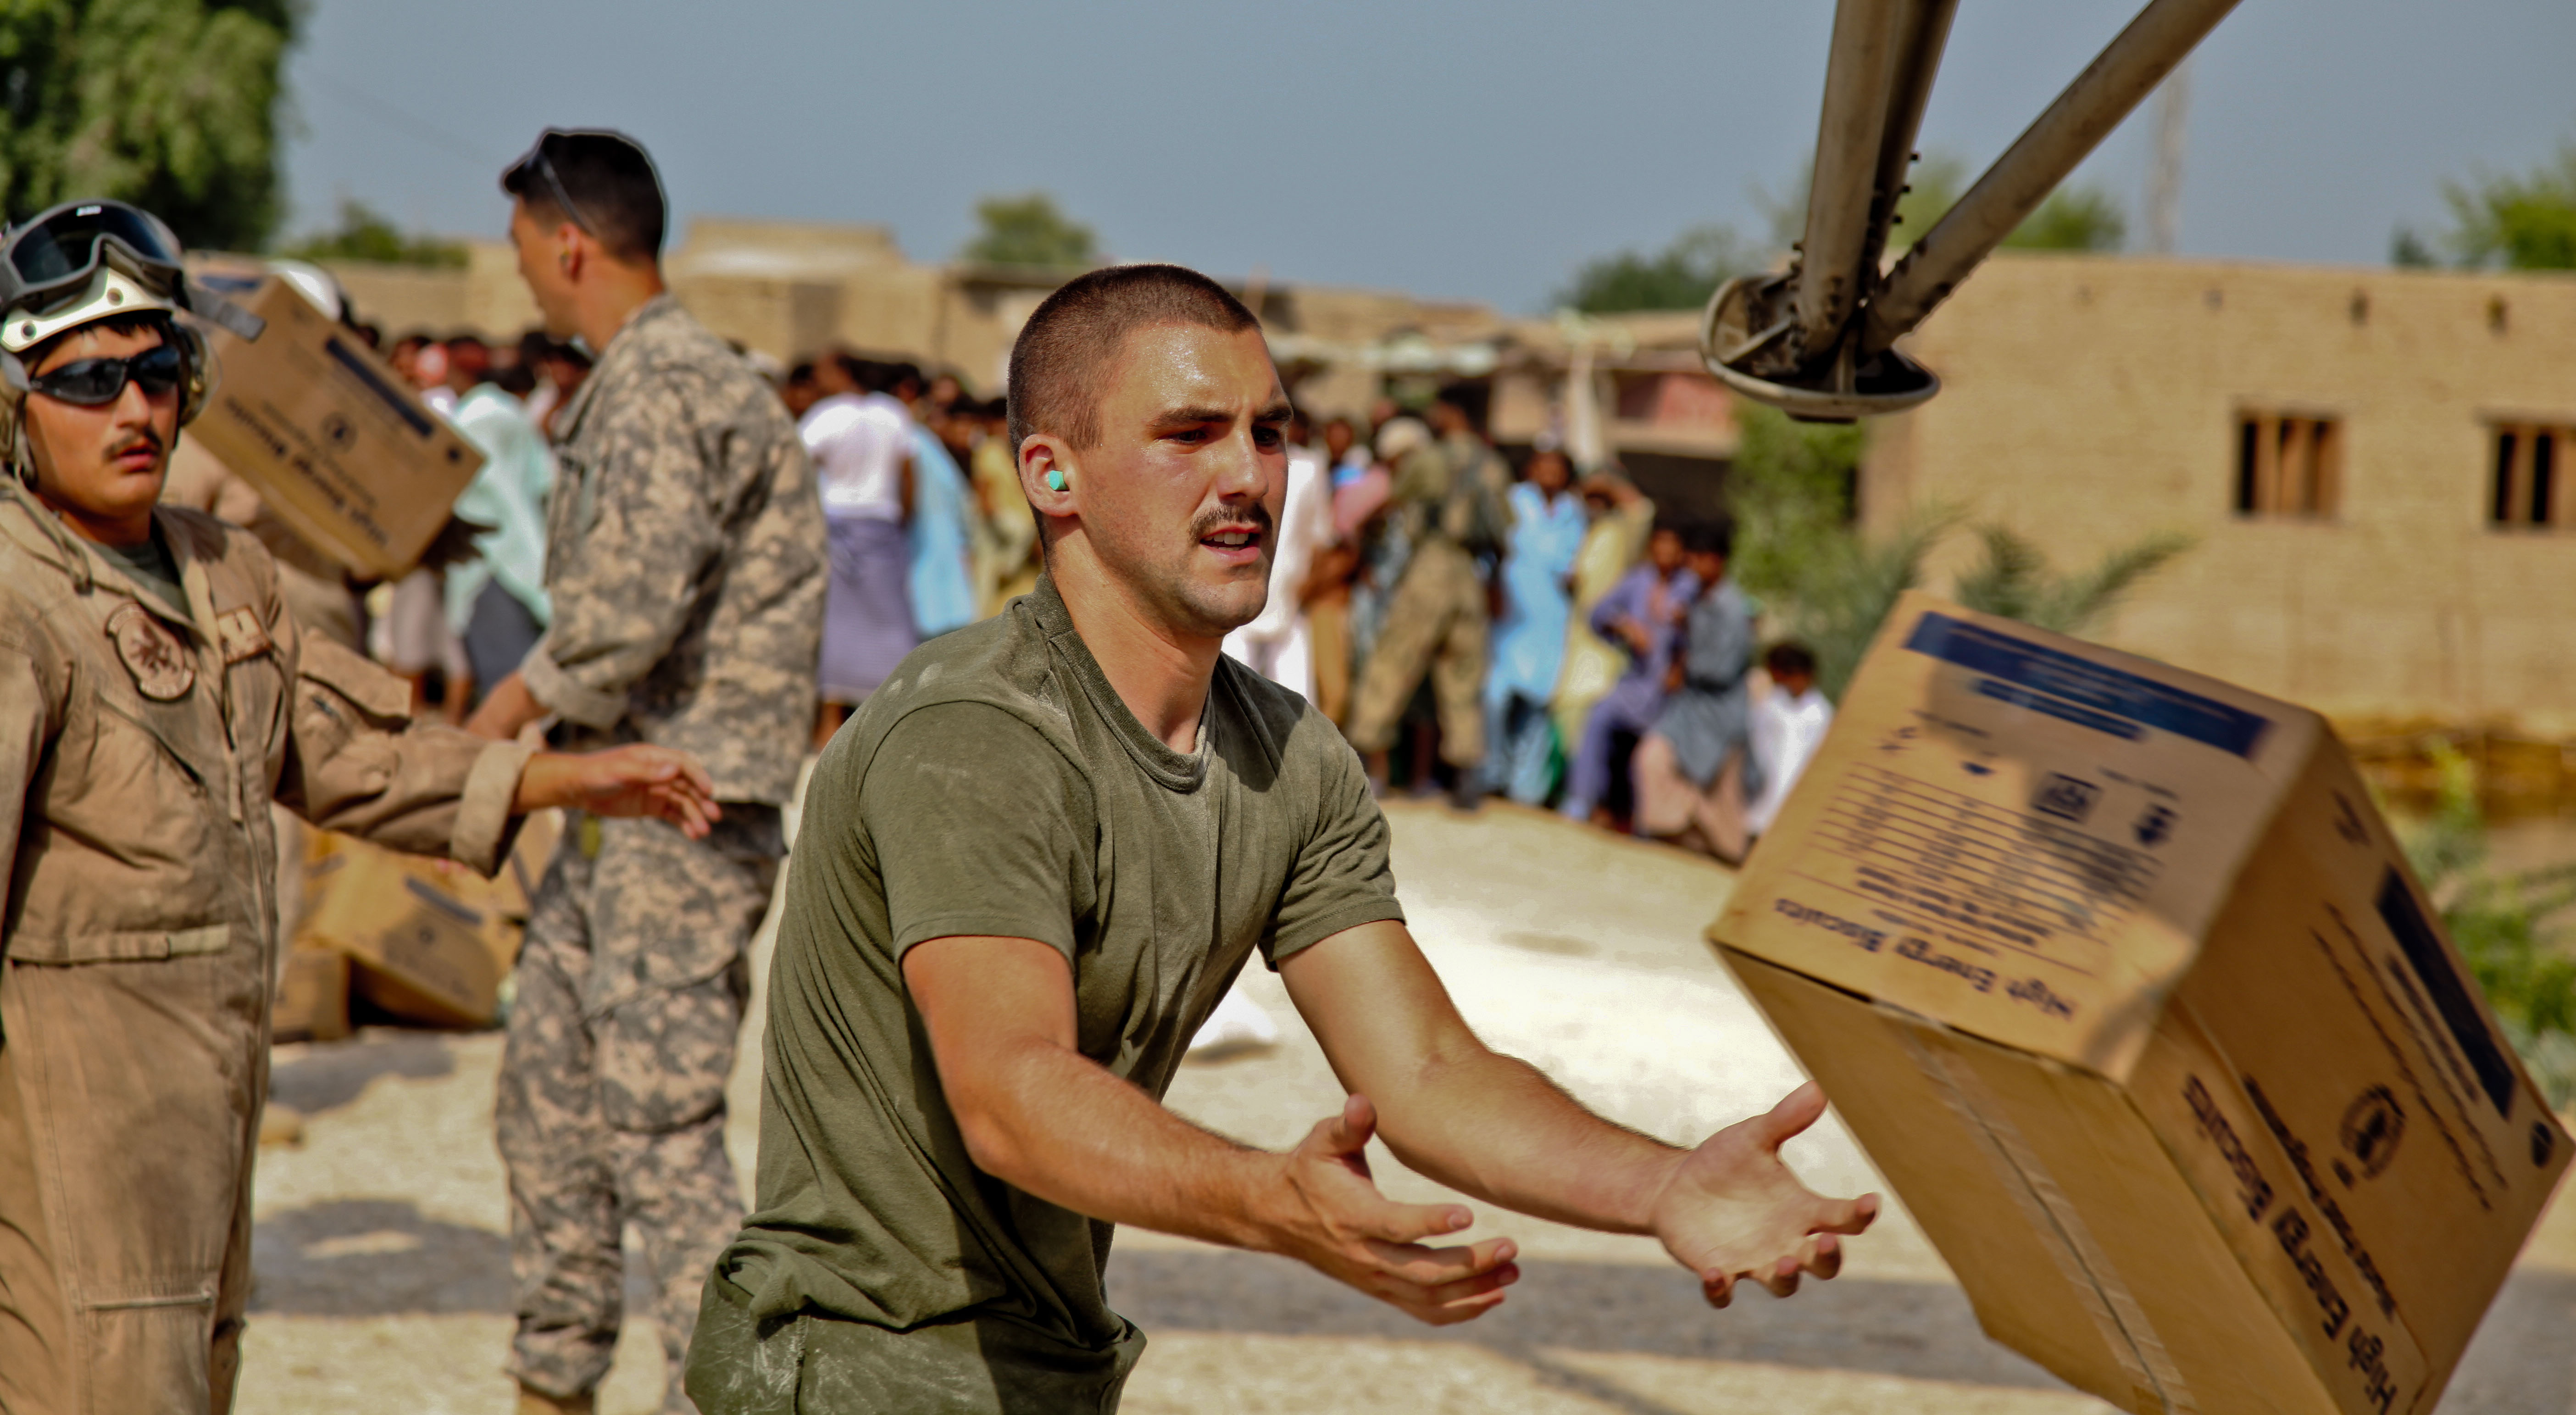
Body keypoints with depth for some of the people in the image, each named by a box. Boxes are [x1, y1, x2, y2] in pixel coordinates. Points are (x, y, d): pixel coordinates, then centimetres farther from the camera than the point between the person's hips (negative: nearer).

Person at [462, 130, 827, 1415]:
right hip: (616, 803, 11)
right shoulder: (629, 390, 16)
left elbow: (626, 617, -25)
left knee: (661, 1125, -10)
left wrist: (486, 732, -13)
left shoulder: (667, 391, -17)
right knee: (546, 1094, 17)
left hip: (682, 813, -11)